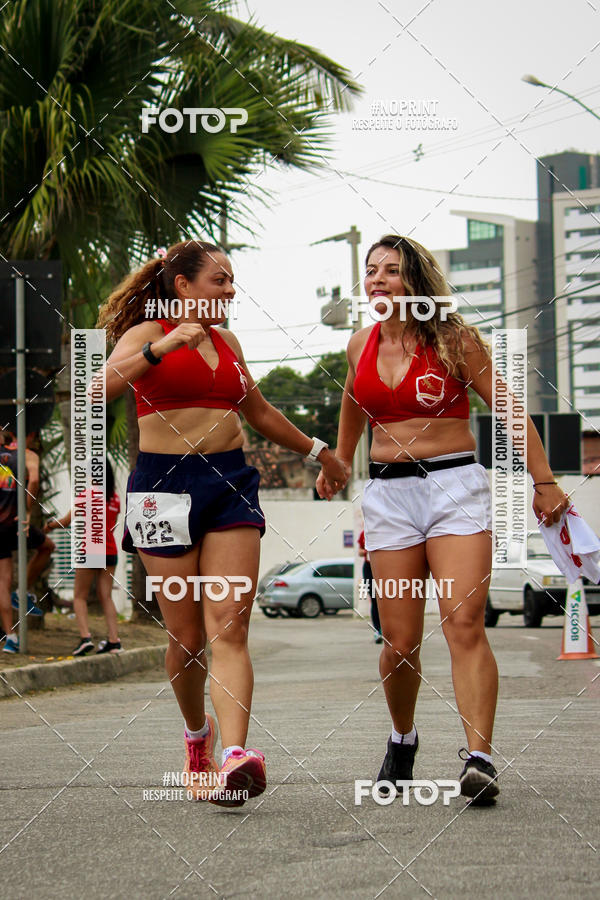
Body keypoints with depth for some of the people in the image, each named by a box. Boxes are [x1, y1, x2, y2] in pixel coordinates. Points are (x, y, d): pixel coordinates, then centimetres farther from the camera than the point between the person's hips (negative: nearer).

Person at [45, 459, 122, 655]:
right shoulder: (115, 498, 7)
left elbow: (66, 522, -5)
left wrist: (49, 524, 15)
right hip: (110, 551, 5)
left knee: (80, 596, 6)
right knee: (106, 597, 8)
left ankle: (85, 637, -10)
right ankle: (114, 640, 0)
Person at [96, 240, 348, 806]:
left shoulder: (225, 341, 18)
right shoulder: (146, 335, 1)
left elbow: (259, 412, 33)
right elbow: (102, 386, -20)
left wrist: (319, 452, 41)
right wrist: (163, 347, -31)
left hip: (230, 483, 4)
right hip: (165, 484, -4)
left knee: (229, 629, -13)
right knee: (186, 637, 1)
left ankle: (234, 755, -28)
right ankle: (197, 736, 28)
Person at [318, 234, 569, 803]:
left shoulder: (453, 338, -2)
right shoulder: (361, 345, 10)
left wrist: (544, 481, -2)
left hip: (455, 485, -3)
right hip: (388, 493, 3)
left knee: (464, 626, -17)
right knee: (400, 641, 0)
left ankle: (479, 758, -22)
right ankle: (402, 741, 26)